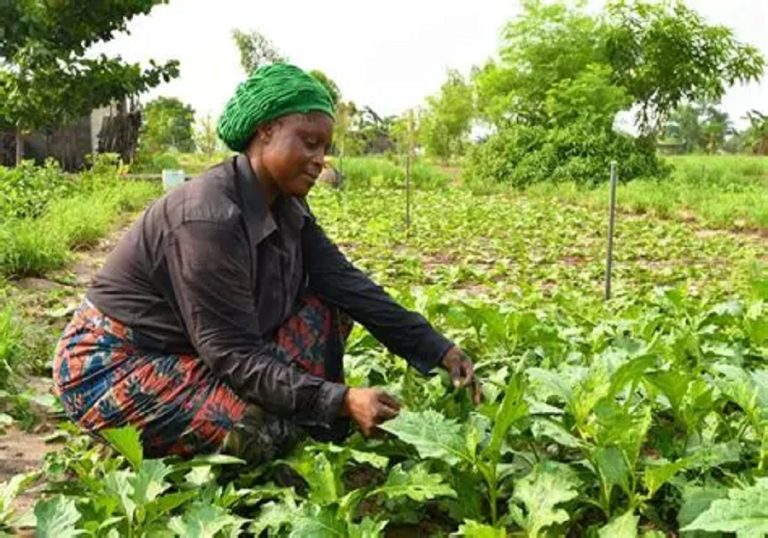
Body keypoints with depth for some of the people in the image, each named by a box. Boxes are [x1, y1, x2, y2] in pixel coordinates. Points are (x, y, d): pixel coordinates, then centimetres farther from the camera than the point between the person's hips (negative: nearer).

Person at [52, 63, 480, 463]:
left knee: (323, 311, -2)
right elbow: (235, 356, -29)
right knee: (268, 430, -29)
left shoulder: (286, 208, -2)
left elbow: (347, 284, -4)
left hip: (191, 352, 9)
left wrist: (439, 351, -9)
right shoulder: (210, 219, -29)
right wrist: (341, 401, -35)